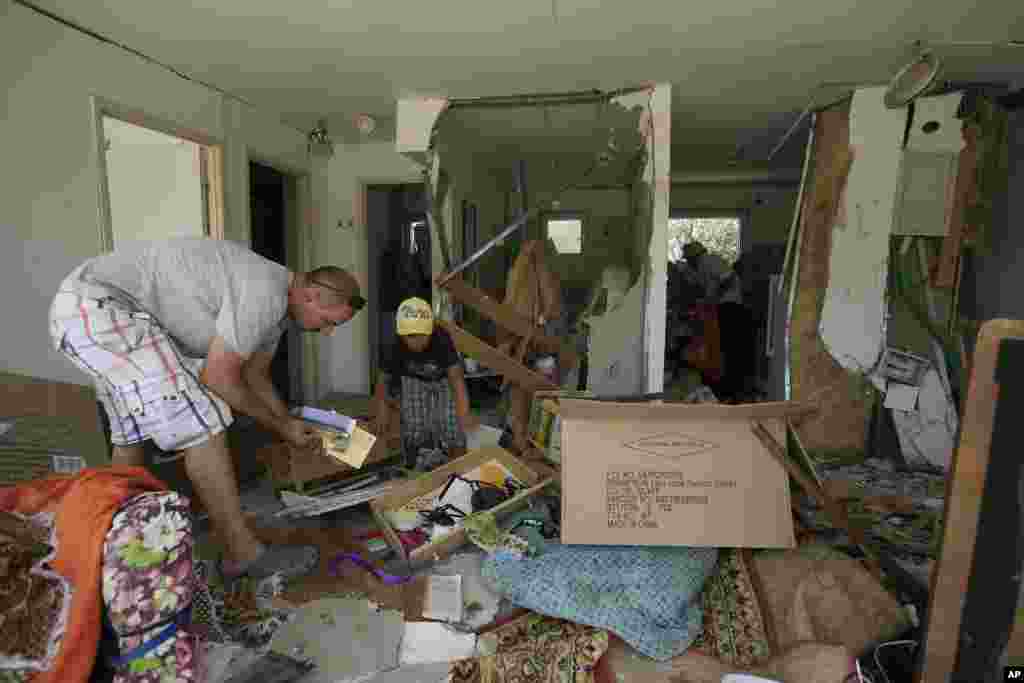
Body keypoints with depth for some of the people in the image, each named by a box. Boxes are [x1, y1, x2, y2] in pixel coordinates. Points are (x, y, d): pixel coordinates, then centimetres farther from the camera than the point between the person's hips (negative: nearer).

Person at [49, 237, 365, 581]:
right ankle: (244, 553, -7)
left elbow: (255, 377, 18)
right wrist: (280, 426, -7)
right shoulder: (265, 293, -24)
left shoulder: (277, 301, 8)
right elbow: (218, 377, -19)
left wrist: (291, 423, 9)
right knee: (200, 423, -16)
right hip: (98, 305, -11)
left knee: (133, 431, 23)